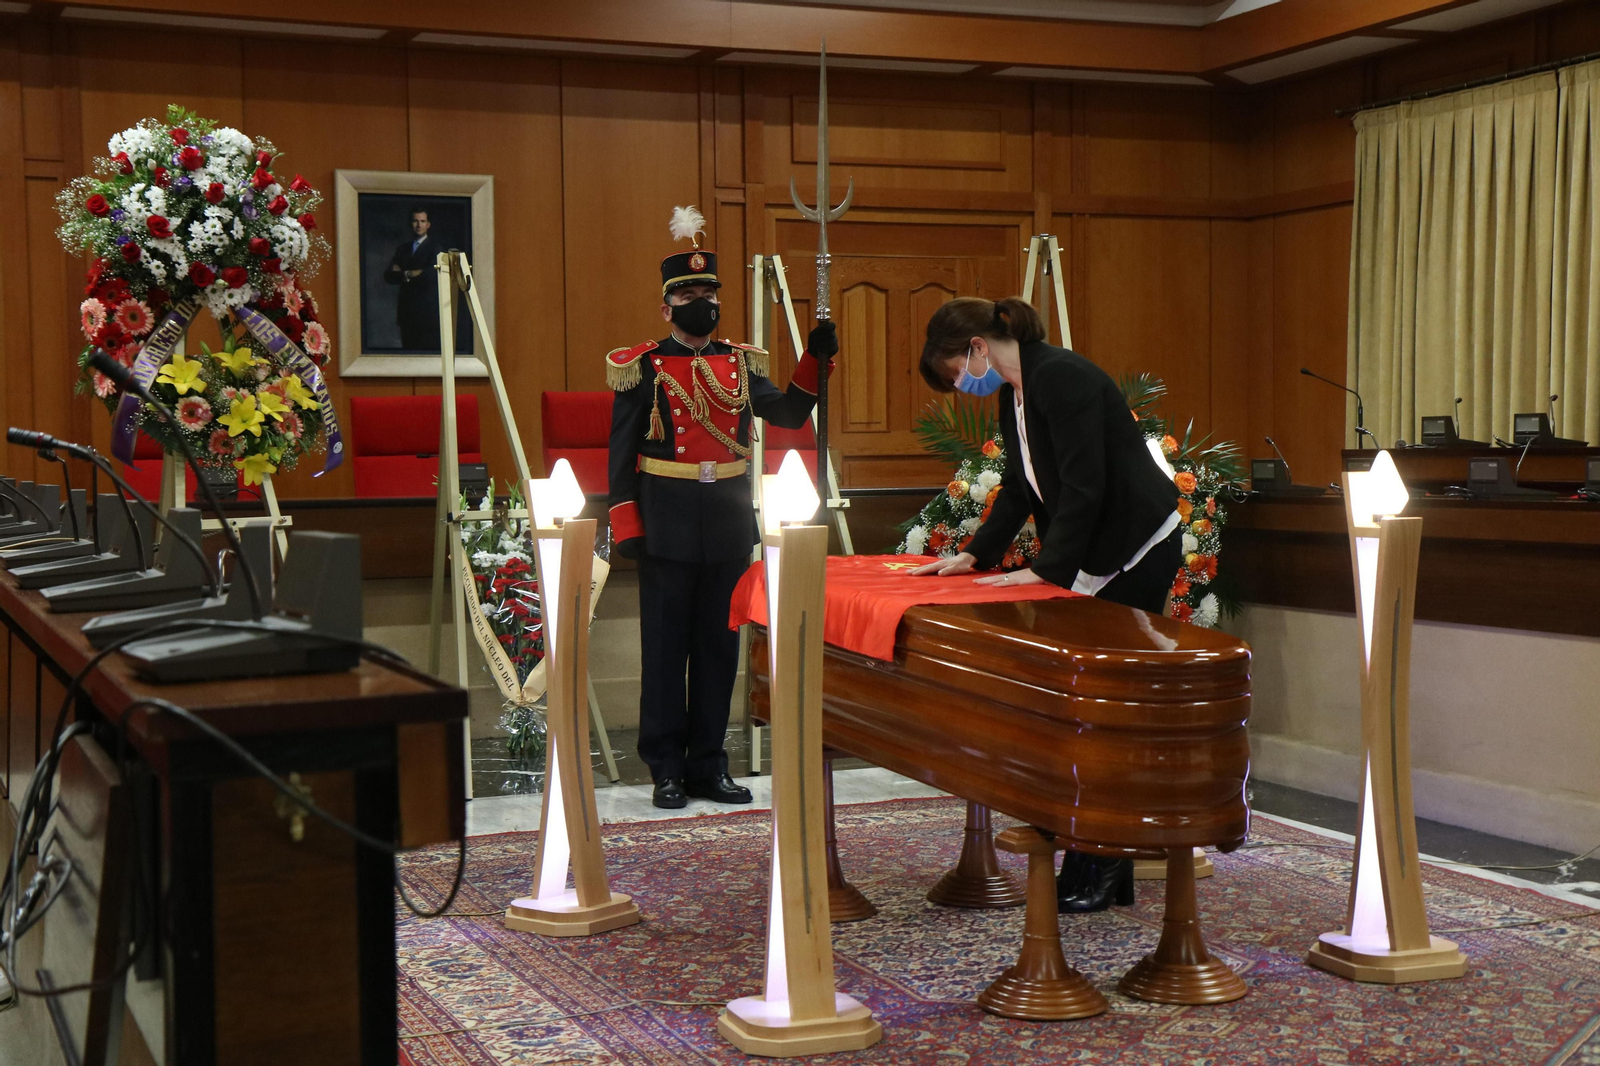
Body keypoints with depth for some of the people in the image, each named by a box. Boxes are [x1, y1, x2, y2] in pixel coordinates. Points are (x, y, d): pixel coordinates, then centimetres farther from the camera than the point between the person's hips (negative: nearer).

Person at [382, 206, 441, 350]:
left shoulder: (435, 247, 0)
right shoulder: (402, 248, 17)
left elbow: (432, 274, -14)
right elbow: (388, 276, 8)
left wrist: (408, 274, -2)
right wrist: (405, 276, -10)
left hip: (427, 311, -5)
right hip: (407, 311, 5)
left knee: (429, 352, -8)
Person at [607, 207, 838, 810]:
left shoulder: (740, 363, 11)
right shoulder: (641, 368, -2)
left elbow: (789, 414, 4)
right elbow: (622, 453, -4)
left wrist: (815, 360, -9)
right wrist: (628, 528, -11)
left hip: (729, 522, 4)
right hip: (668, 526, -4)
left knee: (719, 646, 9)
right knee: (665, 647, 2)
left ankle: (708, 765, 18)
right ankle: (667, 770, 10)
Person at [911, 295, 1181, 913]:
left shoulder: (1060, 376, -19)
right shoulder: (1015, 395, 11)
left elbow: (1084, 487, -23)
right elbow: (1020, 490, 17)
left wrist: (1044, 569, -21)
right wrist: (975, 554, 7)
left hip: (1137, 553, -9)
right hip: (1097, 557, 9)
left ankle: (1101, 872, 0)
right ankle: (1091, 862, 12)